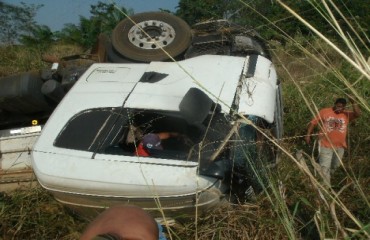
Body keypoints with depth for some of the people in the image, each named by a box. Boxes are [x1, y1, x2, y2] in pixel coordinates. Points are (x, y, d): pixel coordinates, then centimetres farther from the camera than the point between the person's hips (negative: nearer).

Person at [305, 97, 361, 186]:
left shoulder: (347, 114, 2)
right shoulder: (324, 112, -3)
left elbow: (358, 114, -15)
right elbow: (313, 122, -1)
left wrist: (353, 102, -24)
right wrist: (308, 135, -9)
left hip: (340, 146, 4)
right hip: (326, 145, -4)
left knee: (334, 166, 21)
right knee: (325, 167, -8)